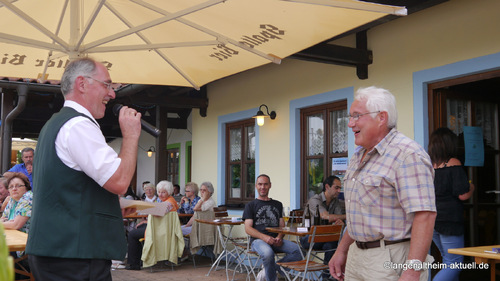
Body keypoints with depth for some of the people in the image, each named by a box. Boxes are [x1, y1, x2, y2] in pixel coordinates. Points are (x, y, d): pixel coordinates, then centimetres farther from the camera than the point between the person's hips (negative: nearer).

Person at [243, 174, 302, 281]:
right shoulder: (250, 205, 14)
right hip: (258, 240, -4)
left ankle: (269, 270, -11)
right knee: (268, 253, -39)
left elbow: (282, 226, 19)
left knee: (298, 251, -25)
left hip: (275, 240, 4)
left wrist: (279, 237, -6)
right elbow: (248, 228, 2)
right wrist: (264, 237, -16)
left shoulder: (277, 204, 25)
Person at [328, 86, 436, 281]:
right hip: (357, 256, 8)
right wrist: (342, 250, 18)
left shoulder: (407, 155, -16)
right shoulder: (358, 156, 12)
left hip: (392, 261, -8)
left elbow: (424, 215, -24)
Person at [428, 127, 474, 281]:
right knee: (454, 264, 1)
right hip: (449, 221, -7)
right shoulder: (453, 163, -12)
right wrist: (471, 187, 7)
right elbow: (463, 195, -15)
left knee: (447, 260, 20)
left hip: (430, 221, 7)